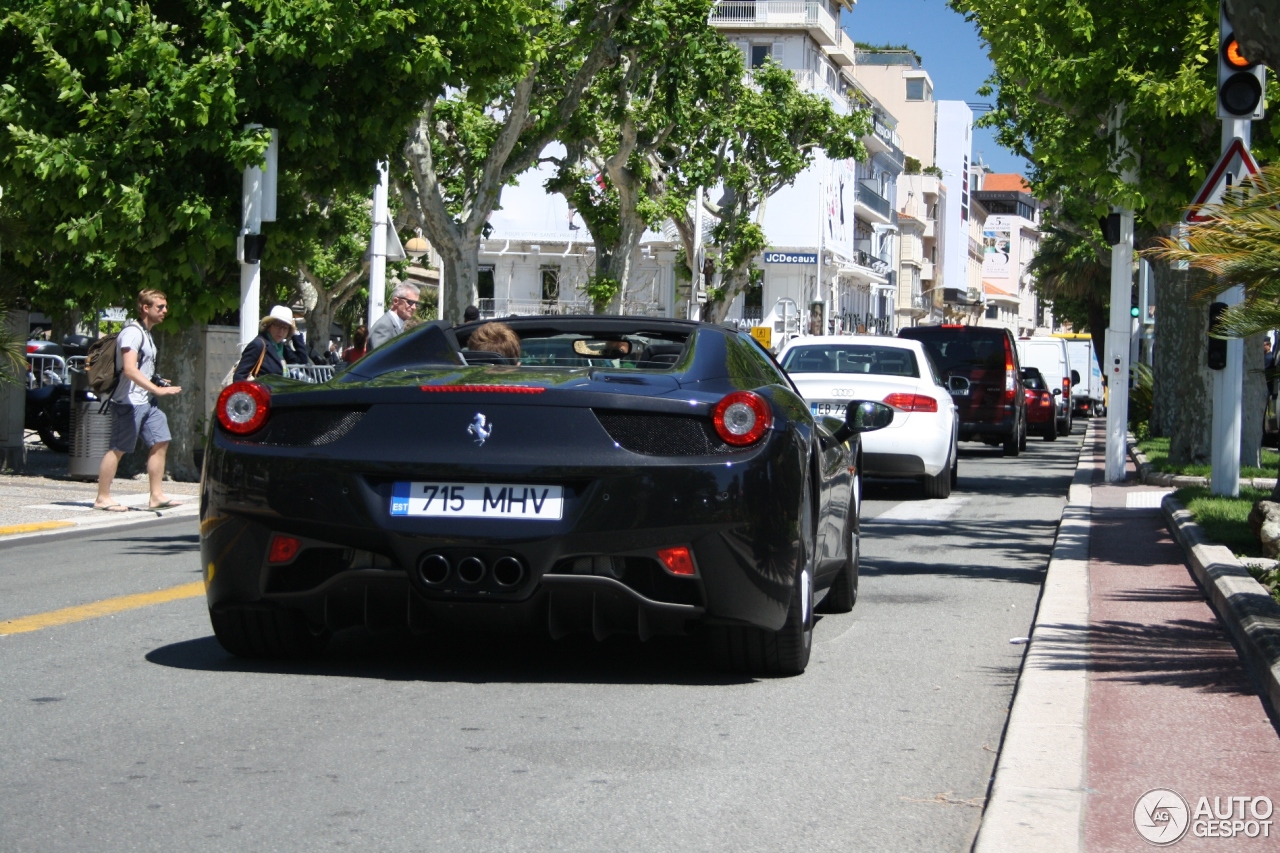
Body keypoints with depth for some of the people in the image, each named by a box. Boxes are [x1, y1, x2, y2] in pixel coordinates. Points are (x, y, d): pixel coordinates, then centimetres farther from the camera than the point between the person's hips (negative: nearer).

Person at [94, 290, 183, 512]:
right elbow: (129, 369, -25)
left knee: (160, 442, 4)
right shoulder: (132, 332, -13)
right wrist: (157, 389, -30)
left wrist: (159, 383, 14)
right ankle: (102, 498, 0)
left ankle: (155, 496, 8)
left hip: (147, 402, 10)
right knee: (117, 449, -5)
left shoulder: (147, 334, 18)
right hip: (129, 401, -10)